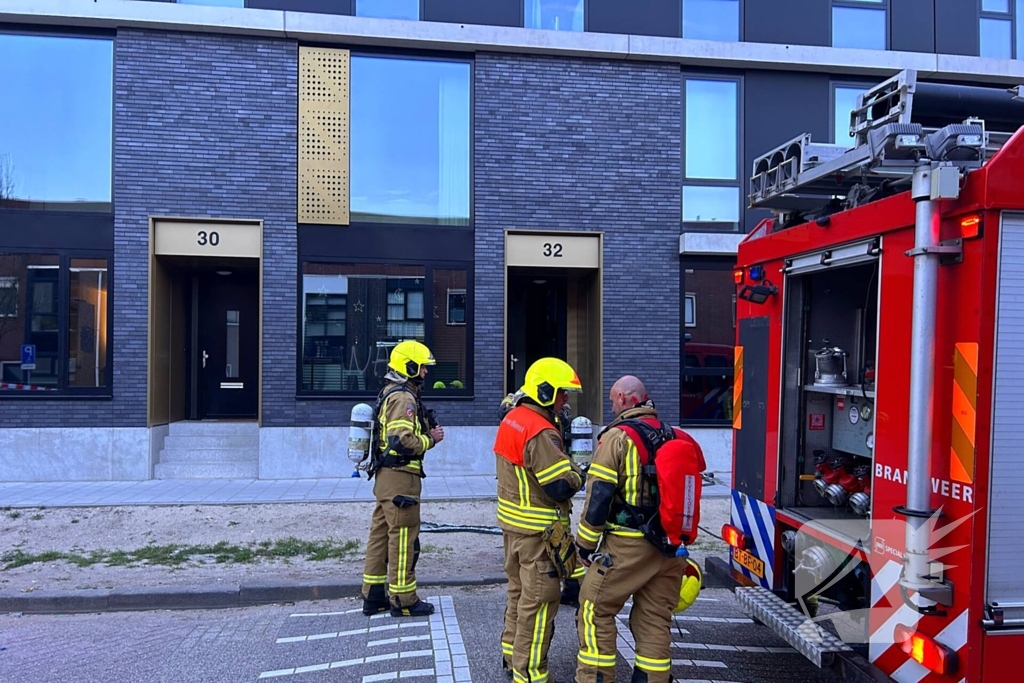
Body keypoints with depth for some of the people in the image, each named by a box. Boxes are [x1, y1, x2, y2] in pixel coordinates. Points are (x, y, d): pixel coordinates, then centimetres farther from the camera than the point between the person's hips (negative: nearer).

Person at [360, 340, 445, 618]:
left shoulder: (389, 393, 16)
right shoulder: (404, 397, -17)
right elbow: (402, 441, -25)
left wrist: (426, 432, 5)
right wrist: (430, 439, -11)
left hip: (385, 476, 10)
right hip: (400, 477, -10)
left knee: (381, 533, 14)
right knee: (403, 537, -1)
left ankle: (373, 596, 23)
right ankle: (403, 600, 8)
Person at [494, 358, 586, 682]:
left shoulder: (512, 419, 6)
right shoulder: (541, 433, -24)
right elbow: (562, 487, -24)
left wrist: (564, 461, 2)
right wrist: (578, 470, -5)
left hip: (512, 521, 10)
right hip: (538, 530, -10)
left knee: (519, 591, 22)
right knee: (539, 600, 1)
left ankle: (512, 656, 35)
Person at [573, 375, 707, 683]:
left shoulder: (617, 437, -10)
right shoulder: (675, 437, 11)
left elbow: (598, 497, -13)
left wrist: (585, 545, -4)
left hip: (628, 545, -6)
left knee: (595, 611, 6)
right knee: (656, 620, 14)